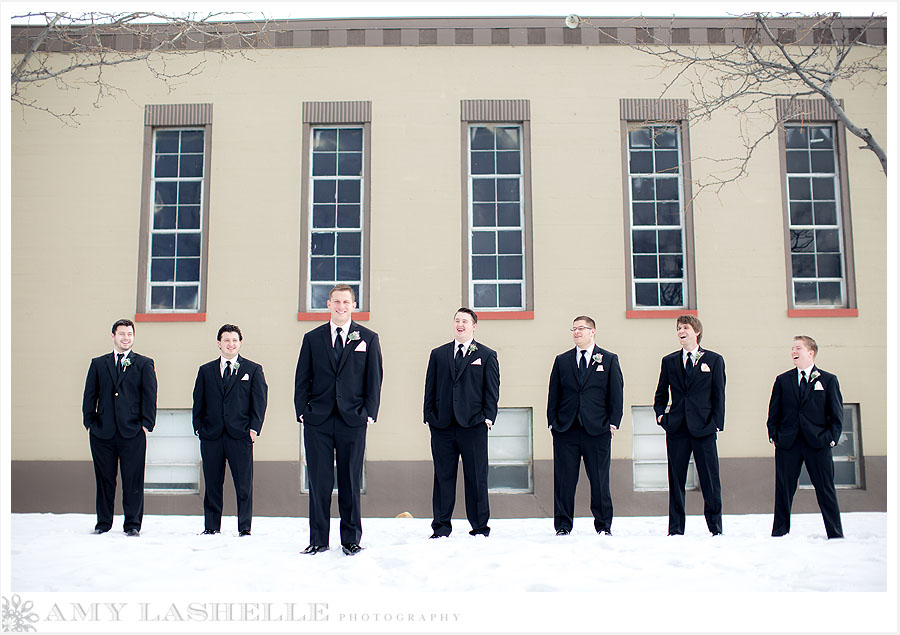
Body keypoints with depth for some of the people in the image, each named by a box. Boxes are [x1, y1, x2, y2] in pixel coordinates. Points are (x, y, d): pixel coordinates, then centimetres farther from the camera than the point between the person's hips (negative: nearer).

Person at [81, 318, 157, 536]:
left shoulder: (144, 364, 8)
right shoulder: (98, 363, 14)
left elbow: (149, 396, 3)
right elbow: (89, 395, 11)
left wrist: (146, 424, -5)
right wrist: (90, 422, 2)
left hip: (132, 432, -2)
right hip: (102, 433, 2)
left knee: (133, 481, 0)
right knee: (104, 479, 8)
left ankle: (132, 524, 9)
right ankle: (103, 523, 20)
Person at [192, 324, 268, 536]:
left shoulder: (253, 370, 9)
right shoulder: (206, 371, 14)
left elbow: (259, 400, 4)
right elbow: (198, 402, 14)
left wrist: (254, 428, -6)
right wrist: (198, 427, 3)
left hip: (240, 435, -2)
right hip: (211, 435, 2)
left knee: (244, 485, -1)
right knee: (212, 484, 7)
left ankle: (244, 528, 7)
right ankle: (211, 527, 18)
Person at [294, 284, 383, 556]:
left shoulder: (368, 338, 8)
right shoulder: (312, 338, 10)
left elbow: (374, 379, 6)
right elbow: (302, 379, 9)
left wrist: (369, 413, -3)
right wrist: (302, 411, -1)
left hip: (352, 421, -1)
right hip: (318, 421, 1)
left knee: (350, 482, 5)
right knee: (319, 482, 3)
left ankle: (351, 539, 15)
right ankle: (318, 539, 12)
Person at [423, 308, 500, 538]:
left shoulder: (487, 355, 8)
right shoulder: (438, 354, 14)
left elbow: (492, 389, 4)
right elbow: (430, 388, 12)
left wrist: (488, 417, -6)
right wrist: (429, 416, 3)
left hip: (473, 425, -2)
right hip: (442, 425, 2)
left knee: (476, 478, 2)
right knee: (443, 477, 5)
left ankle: (480, 528, 13)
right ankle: (441, 527, 15)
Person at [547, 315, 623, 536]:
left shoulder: (609, 360, 8)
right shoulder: (561, 360, 12)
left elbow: (616, 393, 5)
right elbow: (553, 394, 11)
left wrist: (613, 423, -3)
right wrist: (552, 422, 3)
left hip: (597, 429, -1)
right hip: (566, 430, 1)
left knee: (599, 480, 4)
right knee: (564, 480, 3)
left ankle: (604, 525, 16)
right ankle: (562, 526, 12)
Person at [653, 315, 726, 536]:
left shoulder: (714, 360, 8)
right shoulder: (669, 361, 13)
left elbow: (719, 394, 4)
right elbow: (661, 393, 20)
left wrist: (717, 422, -4)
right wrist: (660, 414, 4)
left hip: (703, 428, -2)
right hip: (676, 428, 2)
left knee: (710, 480, 0)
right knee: (676, 479, 3)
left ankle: (715, 527, 11)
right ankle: (676, 529, 10)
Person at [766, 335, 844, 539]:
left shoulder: (828, 380, 7)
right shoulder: (782, 380, 11)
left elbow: (837, 415, 5)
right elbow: (773, 413, 12)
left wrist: (831, 438, -5)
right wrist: (774, 435, 1)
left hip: (818, 444, -1)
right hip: (787, 444, 2)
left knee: (826, 492, 2)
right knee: (783, 492, 4)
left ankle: (836, 535, 12)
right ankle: (779, 533, 13)